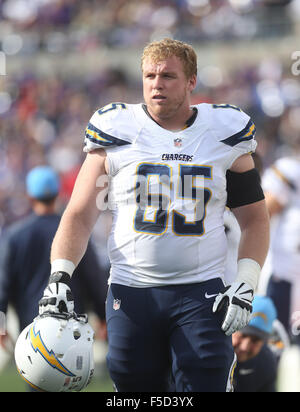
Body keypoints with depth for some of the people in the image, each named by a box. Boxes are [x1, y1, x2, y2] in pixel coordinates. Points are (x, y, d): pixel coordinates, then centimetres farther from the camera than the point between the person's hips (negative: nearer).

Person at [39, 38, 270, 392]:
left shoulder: (225, 135, 6)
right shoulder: (117, 135, 4)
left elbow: (254, 219, 12)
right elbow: (79, 216, 4)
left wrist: (245, 286, -2)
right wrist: (59, 277, -11)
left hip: (201, 295, 0)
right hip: (131, 294, 0)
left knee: (205, 385, -12)